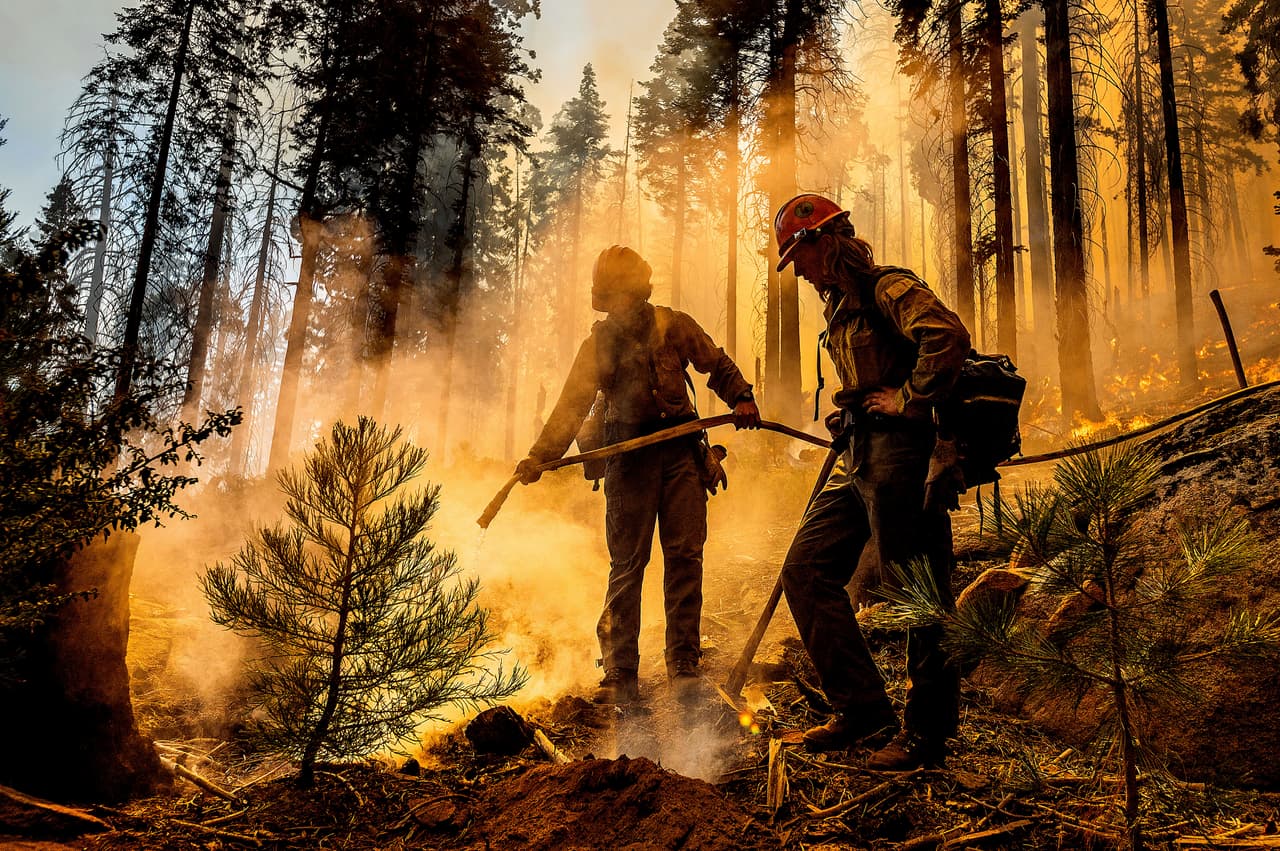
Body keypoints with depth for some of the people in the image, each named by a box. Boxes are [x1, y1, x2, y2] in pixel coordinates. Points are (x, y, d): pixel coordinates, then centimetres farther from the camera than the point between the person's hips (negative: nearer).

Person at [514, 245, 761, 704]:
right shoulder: (597, 344, 8)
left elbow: (717, 365, 17)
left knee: (684, 556, -3)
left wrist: (741, 398, 0)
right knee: (626, 565, -2)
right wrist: (539, 456, -7)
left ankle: (683, 666, 6)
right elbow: (571, 406, 4)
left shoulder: (674, 327, 8)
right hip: (628, 457, 0)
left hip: (679, 449, 0)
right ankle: (620, 674, 3)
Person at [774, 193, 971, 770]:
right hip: (859, 460, 10)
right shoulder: (839, 305, 20)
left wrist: (907, 401, -18)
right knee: (805, 571, 6)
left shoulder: (887, 288, -9)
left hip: (900, 453, -10)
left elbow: (949, 336, -26)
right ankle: (861, 706, 12)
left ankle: (927, 733, 11)